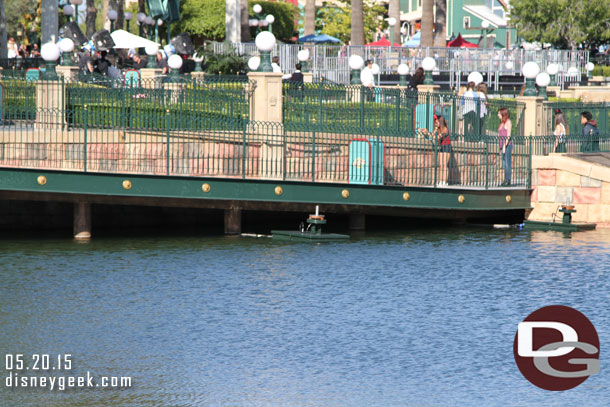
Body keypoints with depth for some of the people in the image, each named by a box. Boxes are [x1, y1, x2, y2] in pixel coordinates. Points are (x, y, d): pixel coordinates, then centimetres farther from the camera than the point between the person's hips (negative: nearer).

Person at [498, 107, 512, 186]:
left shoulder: (508, 123, -8)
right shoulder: (502, 123, 17)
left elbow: (508, 136, -13)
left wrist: (505, 146, -18)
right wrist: (500, 148, 18)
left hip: (507, 145, -8)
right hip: (502, 145, 8)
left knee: (507, 163, -8)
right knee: (504, 163, 7)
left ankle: (508, 180, -8)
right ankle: (506, 180, 8)